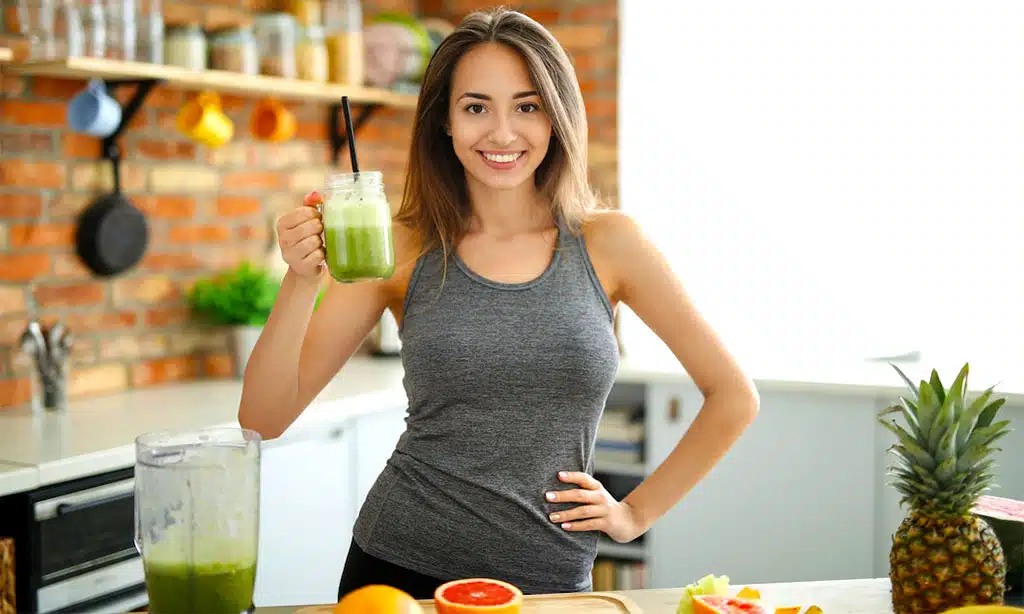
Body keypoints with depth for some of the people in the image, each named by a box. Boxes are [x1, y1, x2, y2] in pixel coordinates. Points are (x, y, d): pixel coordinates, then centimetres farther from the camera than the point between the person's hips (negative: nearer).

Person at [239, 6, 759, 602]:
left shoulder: (608, 243, -4)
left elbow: (734, 398, 4)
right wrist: (301, 282, -21)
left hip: (549, 578, 0)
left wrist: (637, 512, 2)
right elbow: (264, 417, -7)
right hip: (400, 567, 0)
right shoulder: (402, 251, -5)